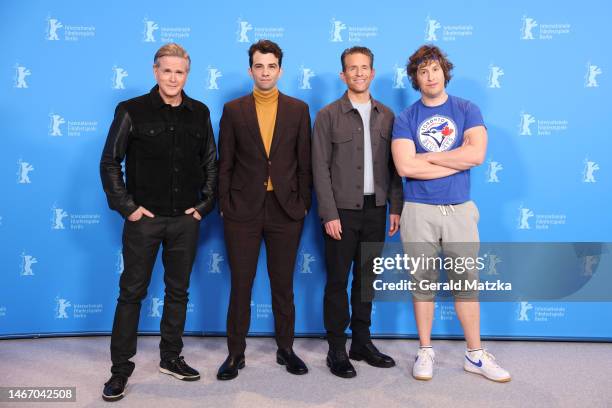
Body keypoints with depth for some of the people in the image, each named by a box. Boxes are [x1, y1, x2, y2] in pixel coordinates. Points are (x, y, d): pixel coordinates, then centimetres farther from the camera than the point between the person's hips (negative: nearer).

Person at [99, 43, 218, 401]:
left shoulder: (200, 113, 6)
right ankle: (121, 368, 18)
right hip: (144, 218, -3)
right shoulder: (132, 111, -3)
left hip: (186, 219, 3)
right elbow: (110, 163, -2)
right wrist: (127, 207, -7)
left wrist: (205, 204, 3)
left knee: (178, 291, 12)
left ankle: (171, 358, 28)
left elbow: (210, 163, 11)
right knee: (132, 292, 4)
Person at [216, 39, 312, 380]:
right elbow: (225, 164, 3)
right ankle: (236, 354, 20)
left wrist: (304, 204, 0)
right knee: (240, 285, 6)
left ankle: (286, 349, 27)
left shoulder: (298, 109, 5)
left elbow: (305, 162, 4)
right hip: (243, 211, 0)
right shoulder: (233, 110, 4)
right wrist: (225, 205, -1)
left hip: (286, 210, 1)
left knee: (283, 284, 11)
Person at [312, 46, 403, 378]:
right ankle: (337, 349, 16)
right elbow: (320, 167, -7)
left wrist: (395, 207, 3)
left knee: (366, 278, 12)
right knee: (337, 280, 4)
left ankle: (362, 342, 26)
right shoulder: (328, 115, -2)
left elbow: (394, 165, 9)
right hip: (342, 210, -3)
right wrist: (329, 213, -12)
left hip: (375, 209, 4)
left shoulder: (386, 115, 9)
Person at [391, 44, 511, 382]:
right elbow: (405, 167, -13)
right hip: (419, 211, -1)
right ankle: (425, 352, 22)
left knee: (466, 282, 8)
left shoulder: (467, 110, 5)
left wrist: (427, 157, -8)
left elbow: (477, 154, -11)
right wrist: (456, 162, -8)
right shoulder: (405, 118, 2)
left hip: (460, 209, 1)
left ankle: (475, 355, 22)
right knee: (423, 282, 8)